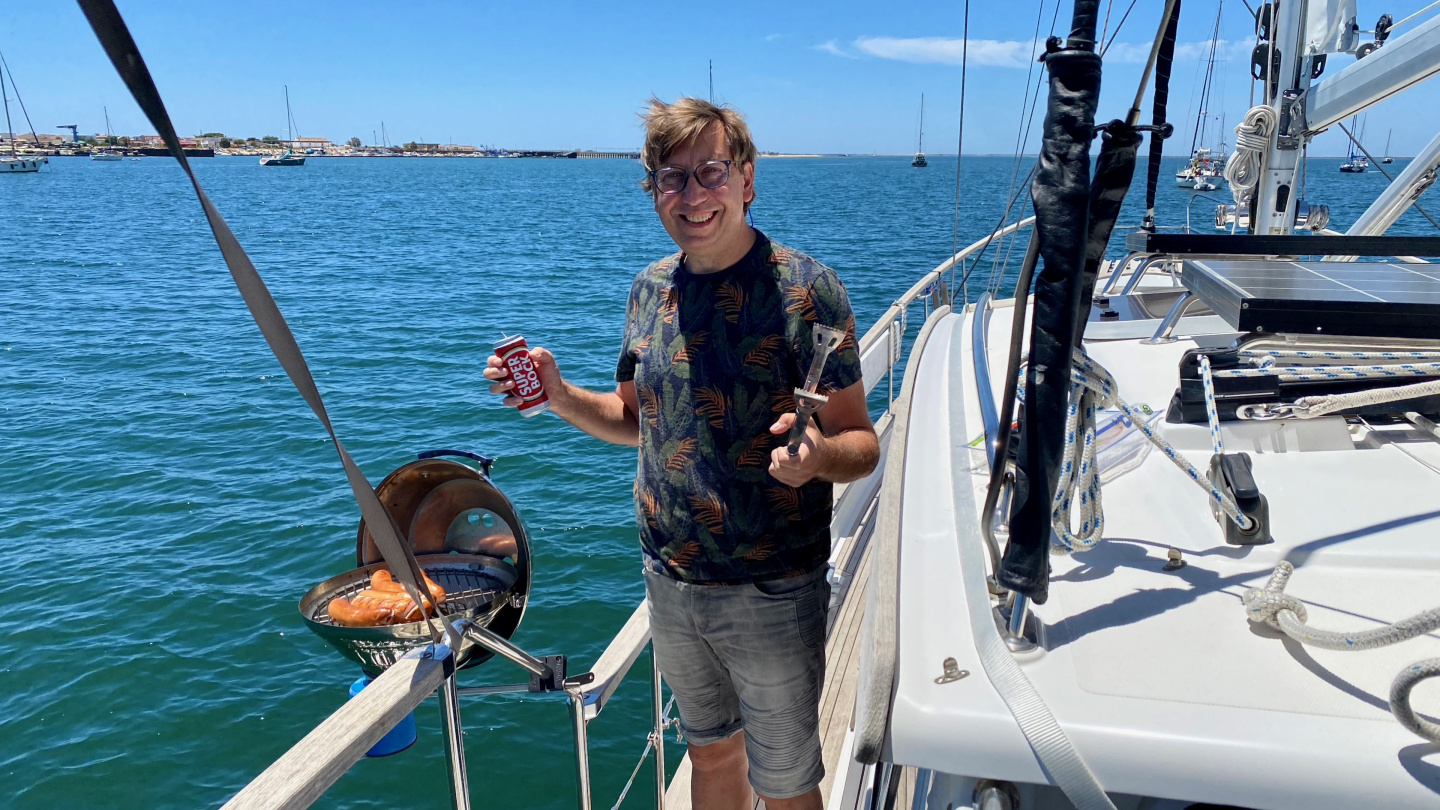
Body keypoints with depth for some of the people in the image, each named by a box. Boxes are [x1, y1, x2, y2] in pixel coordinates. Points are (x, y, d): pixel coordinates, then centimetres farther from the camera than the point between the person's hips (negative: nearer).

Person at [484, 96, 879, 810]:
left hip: (771, 591, -5)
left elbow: (861, 444, -15)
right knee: (710, 752, 25)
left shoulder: (804, 288, -16)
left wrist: (818, 455, -37)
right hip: (670, 582, 5)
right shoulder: (650, 288, 1)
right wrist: (559, 397, -5)